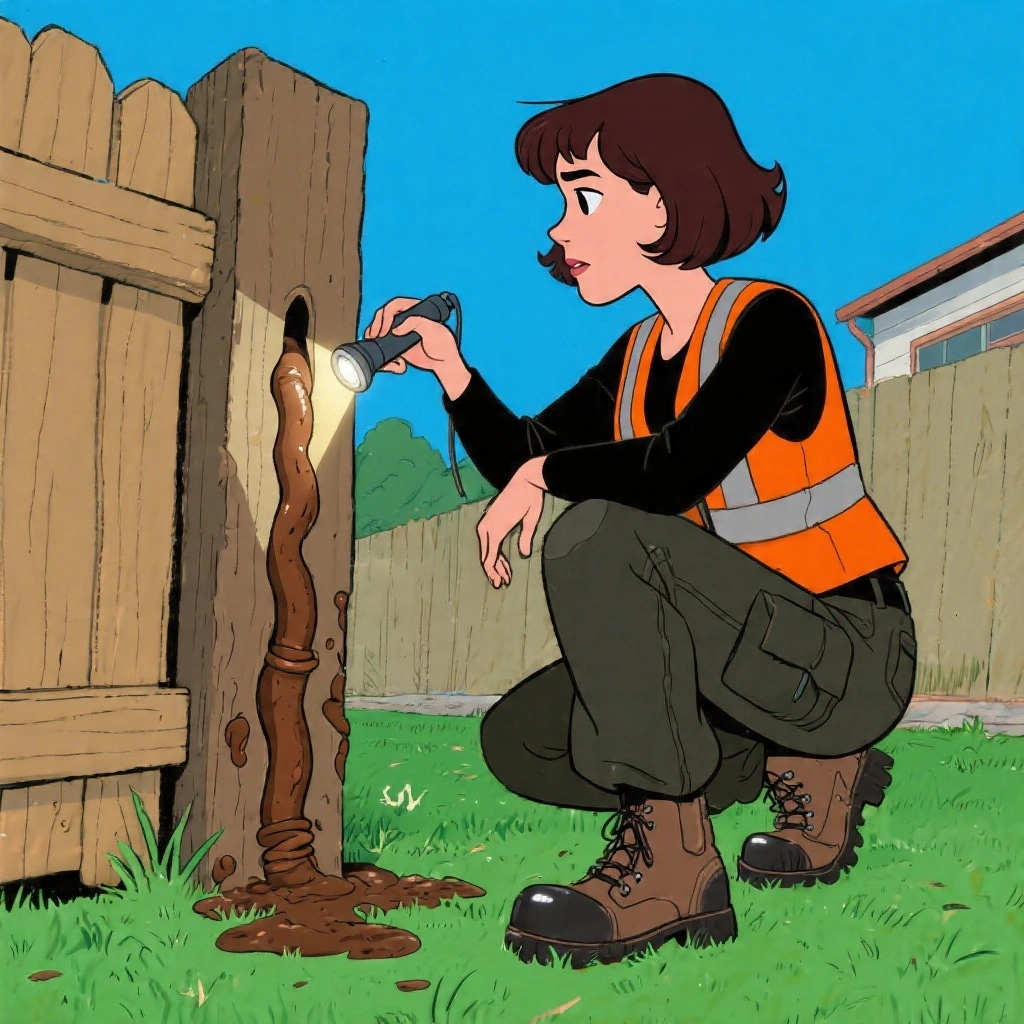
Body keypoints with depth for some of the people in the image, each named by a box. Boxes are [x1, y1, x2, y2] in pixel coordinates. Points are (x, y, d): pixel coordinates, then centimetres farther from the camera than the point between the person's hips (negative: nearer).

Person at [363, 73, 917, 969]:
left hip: (849, 655, -8)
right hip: (759, 651, 9)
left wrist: (545, 474, -18)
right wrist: (451, 369, -3)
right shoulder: (641, 357, 8)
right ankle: (804, 770, 10)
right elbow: (521, 458, 12)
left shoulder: (770, 322, -16)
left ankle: (670, 858, -20)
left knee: (596, 540, -28)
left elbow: (677, 471, -33)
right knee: (520, 741, 3)